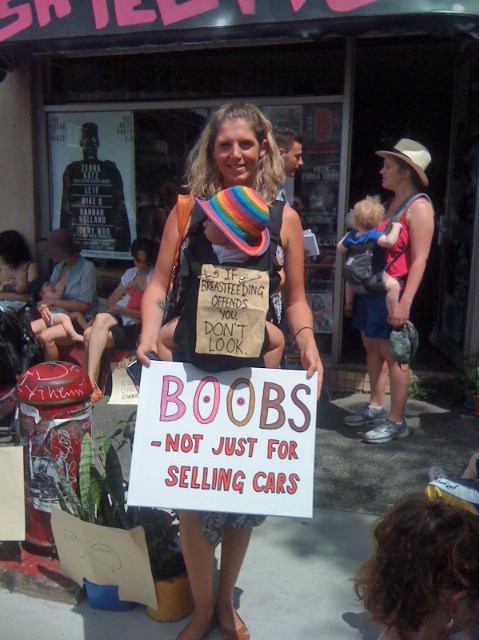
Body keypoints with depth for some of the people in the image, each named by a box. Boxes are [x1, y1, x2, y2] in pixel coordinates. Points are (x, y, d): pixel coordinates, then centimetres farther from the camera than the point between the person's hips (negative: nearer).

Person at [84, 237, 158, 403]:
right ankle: (91, 385, -25)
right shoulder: (130, 273, 23)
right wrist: (124, 289, 3)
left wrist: (120, 309, -9)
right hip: (117, 320, 6)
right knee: (89, 333, -27)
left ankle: (91, 383, -31)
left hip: (135, 328, -6)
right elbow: (109, 303, 22)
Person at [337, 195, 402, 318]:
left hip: (354, 280, 8)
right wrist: (396, 227, -15)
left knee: (349, 282, 42)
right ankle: (392, 316, -22)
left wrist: (345, 236, 36)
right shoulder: (373, 234, -13)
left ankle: (348, 306, 53)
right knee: (393, 285, -15)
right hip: (369, 278, -8)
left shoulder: (351, 235, 7)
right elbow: (389, 242, -30)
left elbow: (340, 249, 22)